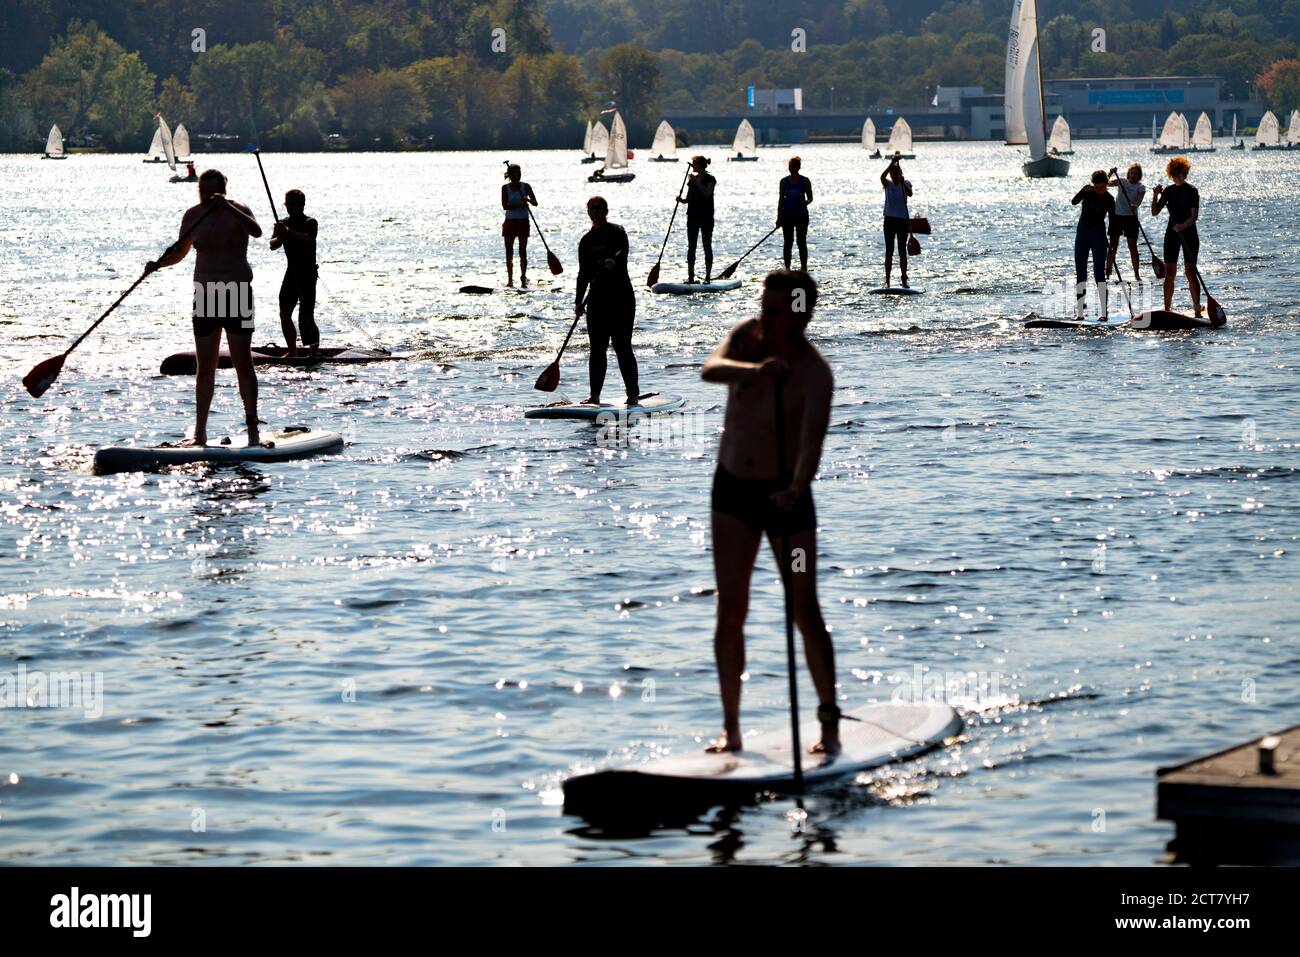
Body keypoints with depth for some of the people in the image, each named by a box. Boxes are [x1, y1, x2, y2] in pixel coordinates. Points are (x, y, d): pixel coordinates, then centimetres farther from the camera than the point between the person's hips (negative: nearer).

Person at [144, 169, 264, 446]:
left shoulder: (237, 212, -8)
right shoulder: (193, 215, 5)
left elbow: (256, 231, -29)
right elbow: (181, 251, 19)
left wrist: (227, 208, -38)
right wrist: (159, 264, 1)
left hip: (237, 293, -4)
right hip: (205, 295, 4)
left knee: (242, 363, -7)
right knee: (205, 368, 6)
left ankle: (252, 427, -4)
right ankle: (200, 432, 9)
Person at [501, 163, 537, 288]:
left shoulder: (525, 187, 1)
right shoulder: (505, 188, 0)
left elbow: (535, 203, -1)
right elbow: (504, 206, -10)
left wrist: (528, 200, -24)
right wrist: (519, 205, -23)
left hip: (523, 222, -1)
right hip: (510, 222, 1)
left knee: (522, 251, -4)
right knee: (509, 252, 3)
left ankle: (523, 279, -4)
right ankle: (510, 280, 11)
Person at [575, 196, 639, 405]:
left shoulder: (617, 233, -3)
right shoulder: (586, 241, 14)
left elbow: (623, 253, -22)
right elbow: (584, 274, 16)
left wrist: (614, 261, -45)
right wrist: (579, 302, 9)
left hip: (621, 296, -6)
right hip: (597, 299, 6)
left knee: (622, 347, -8)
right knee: (597, 349, 5)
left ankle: (633, 393, -3)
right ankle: (595, 395, 7)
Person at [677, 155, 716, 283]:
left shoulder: (710, 179, -5)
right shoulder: (692, 179, 11)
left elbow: (707, 193, -21)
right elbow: (689, 199, 13)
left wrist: (696, 182, -23)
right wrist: (681, 200, -7)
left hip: (706, 217, -5)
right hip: (693, 216, 5)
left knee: (707, 246, -1)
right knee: (691, 247, 3)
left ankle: (708, 276, 2)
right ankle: (690, 276, 5)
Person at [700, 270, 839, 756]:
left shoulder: (814, 373, -20)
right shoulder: (748, 335, -5)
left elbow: (812, 441, -34)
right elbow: (710, 369, -26)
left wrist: (796, 489, -53)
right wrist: (755, 371, -46)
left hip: (785, 495, -4)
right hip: (732, 487, 4)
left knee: (805, 611, -4)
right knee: (730, 611, 2)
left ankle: (829, 723, 7)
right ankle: (730, 728, 6)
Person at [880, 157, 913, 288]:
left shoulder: (905, 184, 2)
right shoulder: (887, 184, 4)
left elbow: (910, 193, -19)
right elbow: (882, 177, -19)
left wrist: (903, 183, -37)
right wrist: (891, 164, -29)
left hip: (903, 219, -1)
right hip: (890, 219, 1)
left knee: (902, 251, 2)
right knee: (889, 251, 0)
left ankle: (904, 280, 6)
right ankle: (887, 281, -1)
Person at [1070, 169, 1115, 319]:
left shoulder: (1109, 199, -6)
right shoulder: (1088, 192, -3)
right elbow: (1074, 201, -19)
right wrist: (1083, 191, -36)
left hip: (1099, 235, -3)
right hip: (1082, 233, 3)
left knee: (1099, 273, -7)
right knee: (1080, 273, 4)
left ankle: (1104, 311, -7)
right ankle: (1079, 312, 8)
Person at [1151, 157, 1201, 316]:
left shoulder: (1192, 191, -6)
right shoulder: (1168, 191, 9)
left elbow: (1194, 216, -14)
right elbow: (1155, 212, 8)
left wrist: (1183, 226, -30)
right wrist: (1155, 196, -8)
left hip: (1189, 233, -5)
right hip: (1172, 234, 5)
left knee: (1190, 271, -8)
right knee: (1169, 273, 3)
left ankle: (1197, 310, -5)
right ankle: (1167, 310, 9)